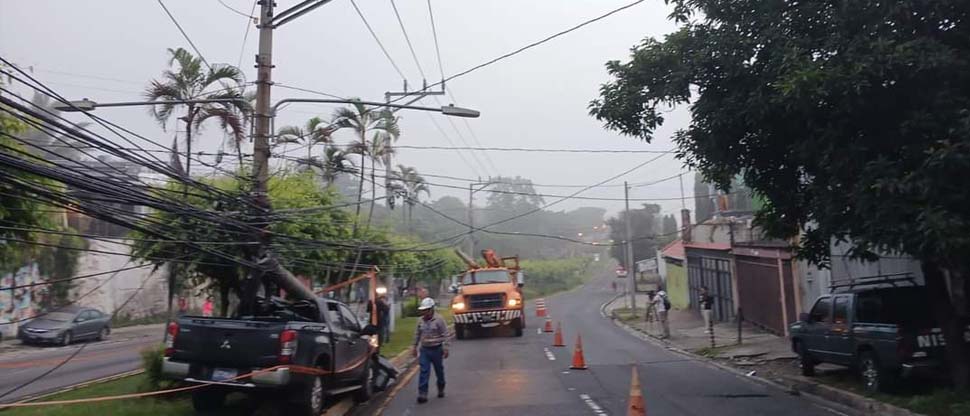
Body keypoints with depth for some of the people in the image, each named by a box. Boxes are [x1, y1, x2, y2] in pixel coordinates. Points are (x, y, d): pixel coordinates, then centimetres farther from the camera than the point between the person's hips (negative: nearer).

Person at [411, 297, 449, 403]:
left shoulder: (439, 319, -11)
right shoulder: (421, 320, 5)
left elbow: (445, 335, -10)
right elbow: (417, 334, 15)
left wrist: (445, 348, -14)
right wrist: (414, 347, 15)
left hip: (436, 349, -3)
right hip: (424, 349, 3)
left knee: (439, 371, 12)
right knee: (424, 371, -6)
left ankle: (441, 389, 32)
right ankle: (422, 394, -8)